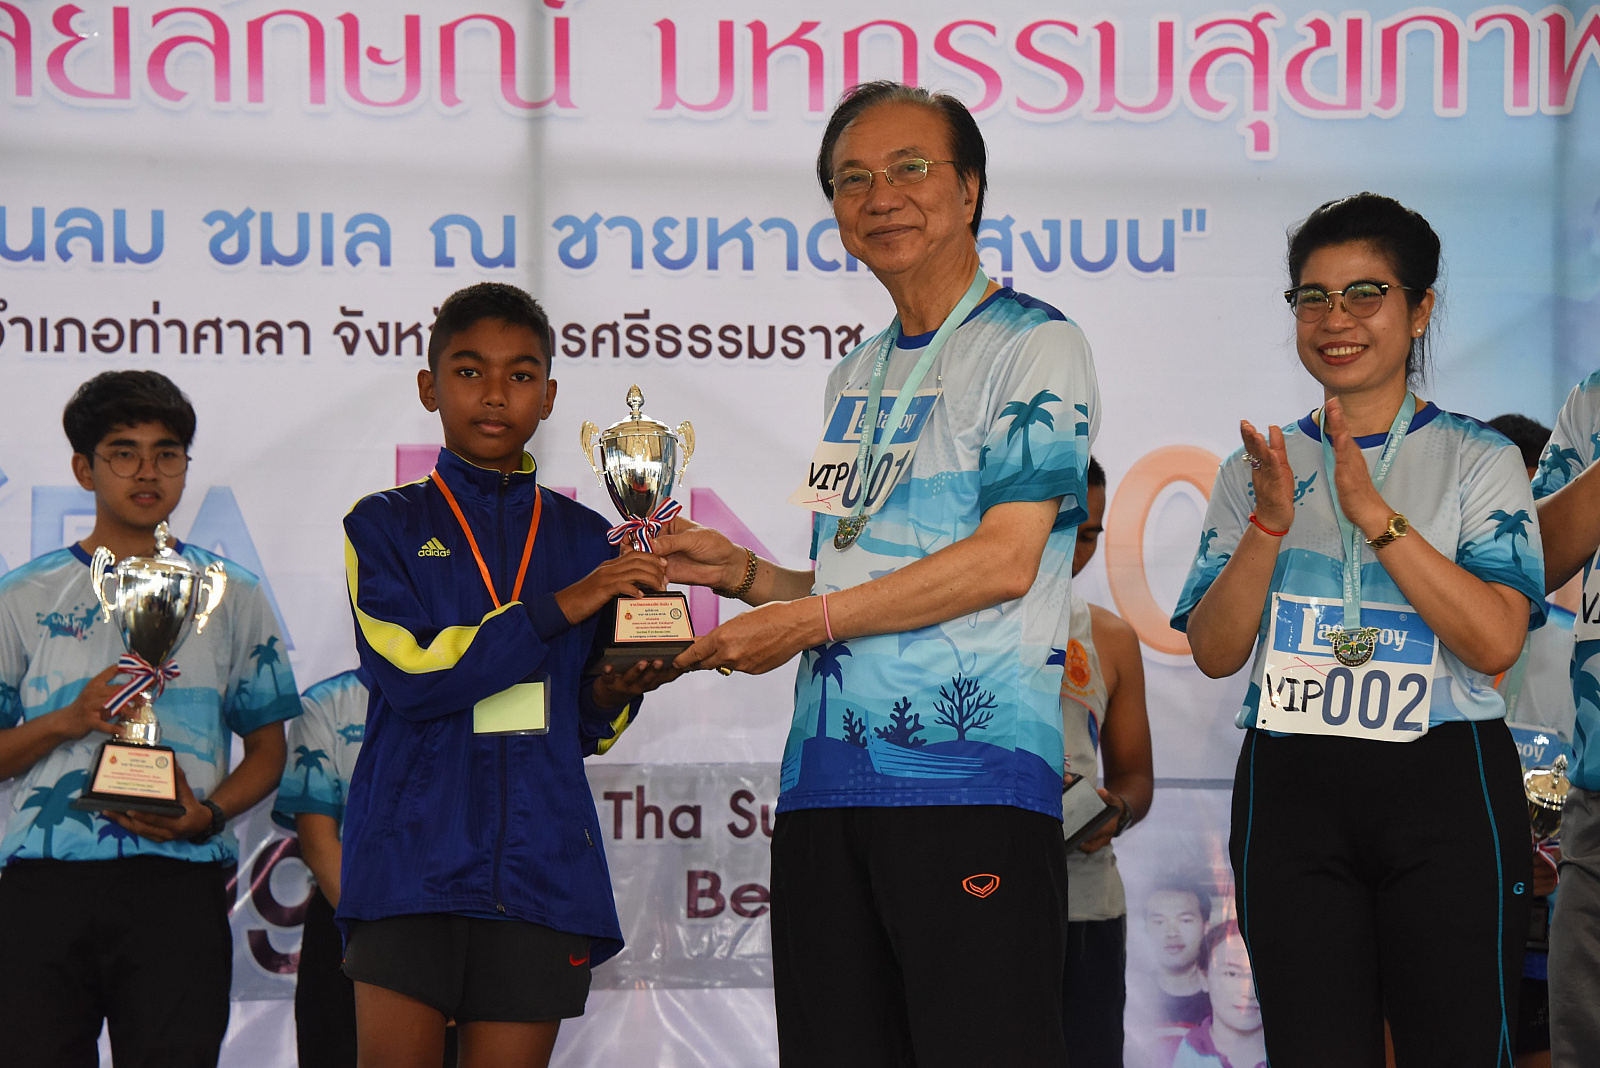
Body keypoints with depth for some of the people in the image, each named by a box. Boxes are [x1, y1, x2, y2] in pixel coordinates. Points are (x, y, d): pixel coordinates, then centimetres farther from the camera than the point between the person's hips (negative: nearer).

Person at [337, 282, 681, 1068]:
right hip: (413, 849, -3)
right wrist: (557, 608, -13)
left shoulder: (584, 538, 15)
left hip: (539, 857, 3)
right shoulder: (385, 525, 6)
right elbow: (411, 674, -11)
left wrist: (612, 695, -5)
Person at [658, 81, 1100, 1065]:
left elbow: (1004, 560, -11)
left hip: (974, 774, -7)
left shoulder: (1036, 346, -1)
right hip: (827, 784, 7)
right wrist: (742, 572, 10)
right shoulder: (857, 378, 22)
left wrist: (806, 620, -9)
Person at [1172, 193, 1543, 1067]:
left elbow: (1497, 642, -12)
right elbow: (1215, 652, 3)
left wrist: (1376, 515, -18)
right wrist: (1269, 527, -12)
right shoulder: (1259, 469, 10)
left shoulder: (1478, 460, 2)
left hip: (1445, 789, -2)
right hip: (1291, 791, 2)